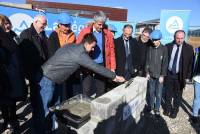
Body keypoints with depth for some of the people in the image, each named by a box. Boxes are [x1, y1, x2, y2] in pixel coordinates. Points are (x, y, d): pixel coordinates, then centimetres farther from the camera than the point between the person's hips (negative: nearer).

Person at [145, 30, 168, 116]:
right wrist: (147, 73, 1)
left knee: (158, 94, 4)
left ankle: (157, 109, 22)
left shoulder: (164, 49, -5)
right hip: (151, 75, 2)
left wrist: (162, 75, -8)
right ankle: (151, 108, 26)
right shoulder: (150, 48, 2)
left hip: (159, 76, -2)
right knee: (151, 93, 10)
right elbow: (147, 61, 5)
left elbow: (165, 63, -5)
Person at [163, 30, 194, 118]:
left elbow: (191, 63, -2)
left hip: (180, 76, -1)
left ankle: (175, 111, 33)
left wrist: (188, 76, -5)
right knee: (168, 94, 16)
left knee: (178, 95, 14)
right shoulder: (168, 46, -3)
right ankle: (167, 108, 37)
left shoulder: (189, 48, -6)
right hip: (169, 74, 1)